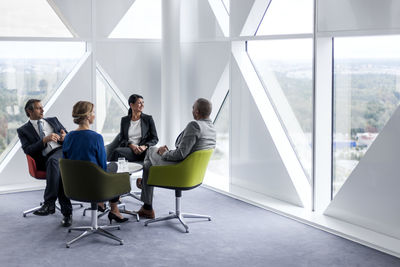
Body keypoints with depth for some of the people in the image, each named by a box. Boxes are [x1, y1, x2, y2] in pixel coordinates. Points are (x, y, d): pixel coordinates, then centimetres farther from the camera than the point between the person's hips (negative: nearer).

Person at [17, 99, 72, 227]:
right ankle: (67, 212, -33)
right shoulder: (23, 130, 16)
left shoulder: (53, 120, 26)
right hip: (45, 160, -1)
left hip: (63, 151, 1)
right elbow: (28, 150, 1)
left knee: (53, 160, -36)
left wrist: (65, 137, -1)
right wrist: (45, 140, -12)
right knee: (59, 172, -35)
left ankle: (49, 203, -38)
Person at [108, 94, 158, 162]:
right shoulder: (124, 120, 16)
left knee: (117, 151, -33)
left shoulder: (148, 119, 9)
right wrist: (131, 145, -12)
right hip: (127, 148, 2)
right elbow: (121, 139, 10)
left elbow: (155, 139, 8)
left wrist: (145, 146, -13)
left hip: (141, 152, -2)